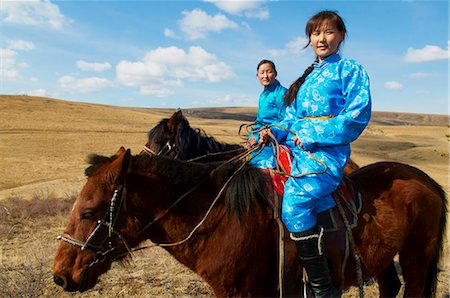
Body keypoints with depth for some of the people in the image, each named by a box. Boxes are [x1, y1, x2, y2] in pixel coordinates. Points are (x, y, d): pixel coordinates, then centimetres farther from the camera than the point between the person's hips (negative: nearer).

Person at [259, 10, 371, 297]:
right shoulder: (308, 77, 23)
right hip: (294, 146, 8)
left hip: (327, 151, -8)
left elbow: (358, 115, -11)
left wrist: (313, 136, -17)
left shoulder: (350, 70, 3)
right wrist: (273, 132, 2)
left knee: (294, 204, -29)